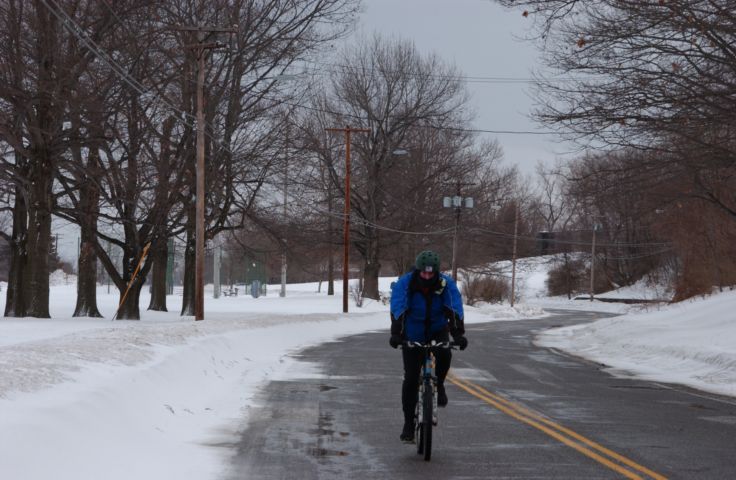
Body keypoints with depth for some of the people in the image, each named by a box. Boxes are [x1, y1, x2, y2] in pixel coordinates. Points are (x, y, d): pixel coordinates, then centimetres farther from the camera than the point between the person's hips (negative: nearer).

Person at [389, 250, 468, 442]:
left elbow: (455, 310, -29)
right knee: (411, 379, -6)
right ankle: (409, 423, 7)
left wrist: (458, 334, -43)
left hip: (437, 330, 1)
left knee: (444, 354, -32)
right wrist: (396, 334, -47)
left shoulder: (447, 284, -19)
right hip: (413, 334, 0)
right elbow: (398, 310, -32)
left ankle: (438, 385, 0)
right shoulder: (404, 283, -22)